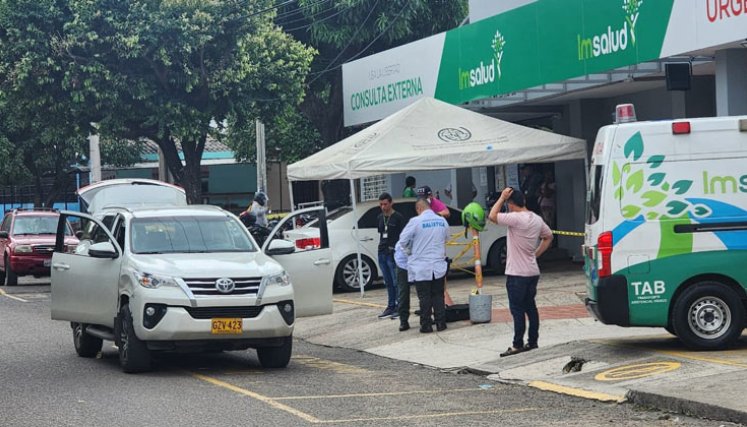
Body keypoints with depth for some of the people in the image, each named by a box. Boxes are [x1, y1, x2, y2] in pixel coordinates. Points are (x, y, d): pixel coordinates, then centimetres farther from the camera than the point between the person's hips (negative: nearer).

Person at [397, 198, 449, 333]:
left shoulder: (415, 222, -13)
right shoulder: (442, 221, 2)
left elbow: (403, 241, -8)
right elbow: (446, 239, 14)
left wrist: (413, 246, 12)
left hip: (421, 268, -4)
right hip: (439, 266, 4)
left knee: (425, 298, 2)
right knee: (438, 295, 12)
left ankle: (426, 325, 4)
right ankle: (440, 323, 12)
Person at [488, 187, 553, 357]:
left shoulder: (516, 218, -19)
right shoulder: (537, 219, 8)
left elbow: (492, 216, -18)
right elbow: (548, 236, 21)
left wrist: (502, 197, -10)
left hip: (517, 274, -8)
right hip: (532, 271, 8)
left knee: (517, 309, -4)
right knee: (530, 307, 14)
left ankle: (517, 345, -3)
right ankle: (533, 341, 18)